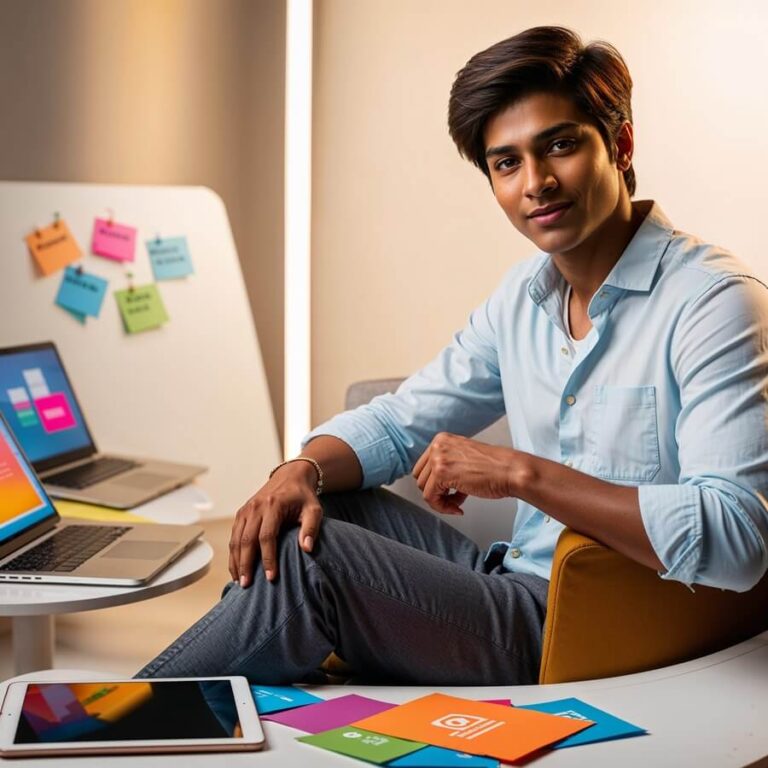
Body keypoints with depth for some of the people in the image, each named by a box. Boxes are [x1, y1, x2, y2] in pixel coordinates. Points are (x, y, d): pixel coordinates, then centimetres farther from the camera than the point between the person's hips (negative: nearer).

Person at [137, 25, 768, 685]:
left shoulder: (712, 302, -16)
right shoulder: (524, 295, 10)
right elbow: (395, 422, 13)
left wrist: (522, 473, -26)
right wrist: (303, 469, -10)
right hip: (517, 587, 8)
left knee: (308, 556, -21)